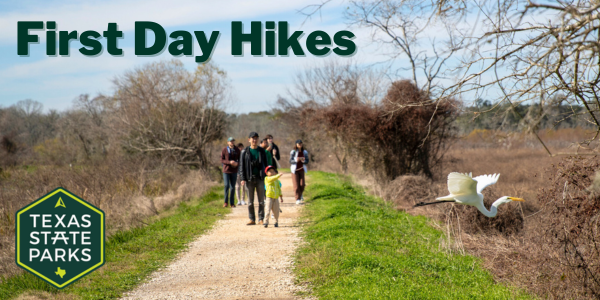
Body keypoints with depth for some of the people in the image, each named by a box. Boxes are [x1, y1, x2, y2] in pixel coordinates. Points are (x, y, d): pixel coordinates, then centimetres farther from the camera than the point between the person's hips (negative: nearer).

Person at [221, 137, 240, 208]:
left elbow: (240, 159, 10)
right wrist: (229, 162, -18)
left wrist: (237, 163, -13)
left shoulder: (237, 150, 6)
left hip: (234, 171, 2)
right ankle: (226, 202, 3)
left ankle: (232, 203, 12)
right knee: (227, 185, -10)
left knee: (233, 187, 5)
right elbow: (222, 160, -2)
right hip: (226, 170, -2)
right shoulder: (224, 150, 0)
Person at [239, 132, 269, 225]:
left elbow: (265, 165, 10)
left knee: (261, 200, 2)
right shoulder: (245, 152, 2)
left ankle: (261, 219, 8)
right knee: (250, 201, 3)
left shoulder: (262, 151, 7)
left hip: (260, 178, 1)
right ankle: (252, 219, 9)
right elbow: (242, 165, 1)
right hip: (250, 179, -1)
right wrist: (243, 179, -7)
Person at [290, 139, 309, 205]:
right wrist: (296, 160, -28)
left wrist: (303, 161, -18)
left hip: (301, 170, 3)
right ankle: (297, 199, 0)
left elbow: (307, 161, 5)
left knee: (302, 184, -4)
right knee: (296, 185, -6)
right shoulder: (293, 152, -7)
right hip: (295, 170, -3)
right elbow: (290, 161, -9)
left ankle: (300, 195, 26)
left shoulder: (305, 152, 3)